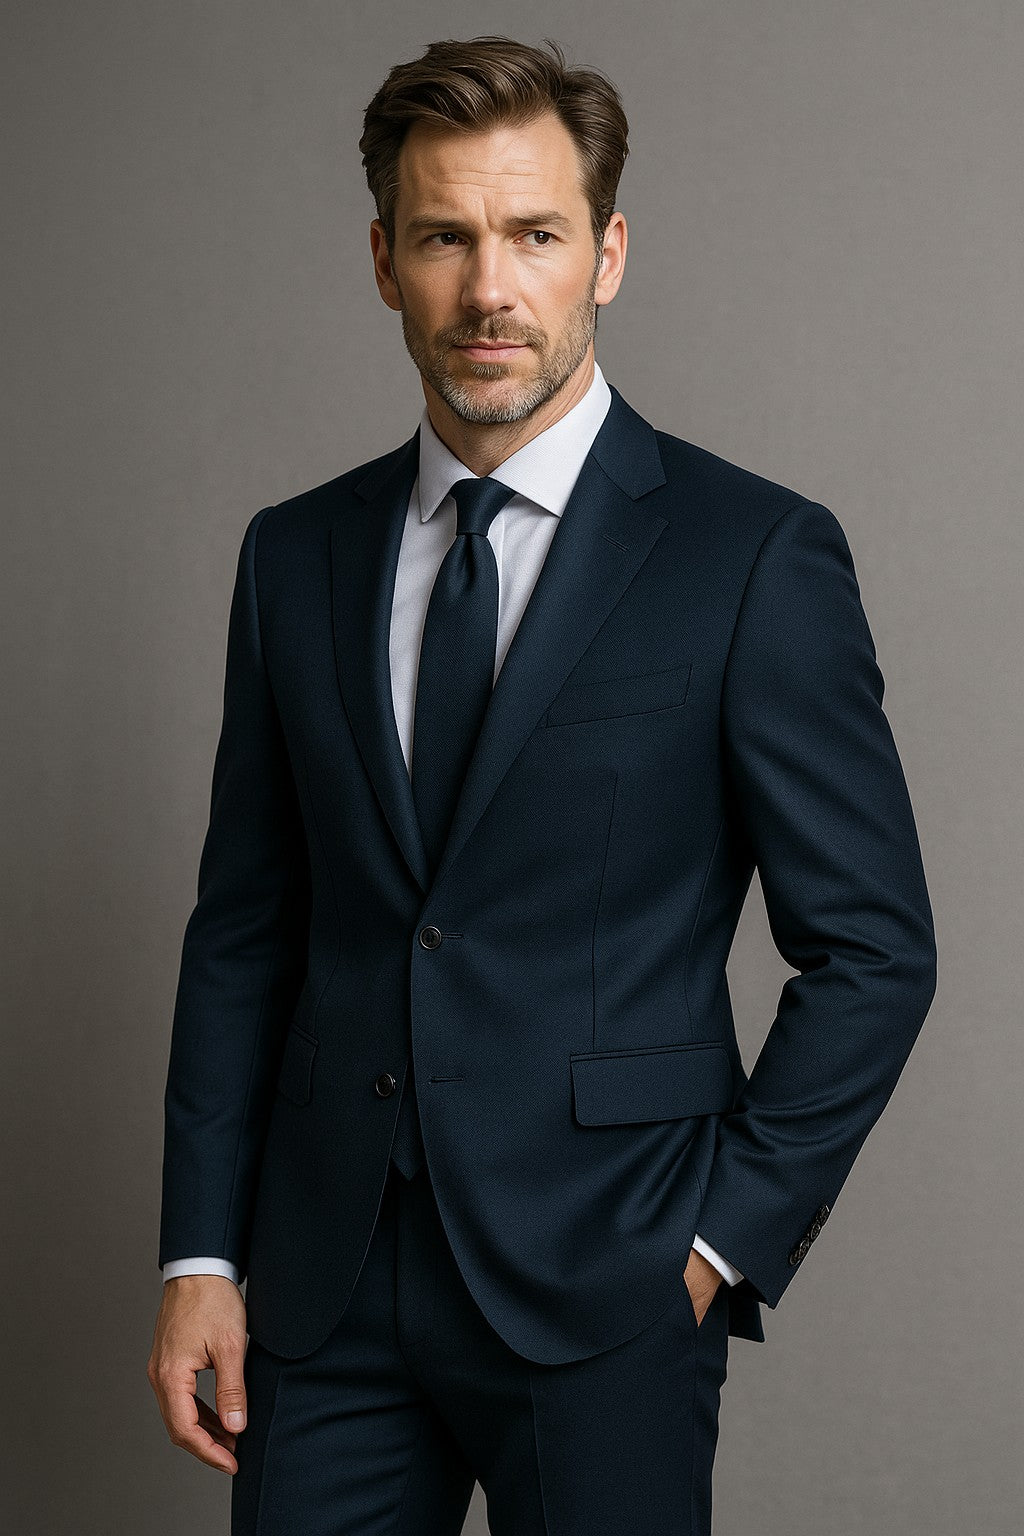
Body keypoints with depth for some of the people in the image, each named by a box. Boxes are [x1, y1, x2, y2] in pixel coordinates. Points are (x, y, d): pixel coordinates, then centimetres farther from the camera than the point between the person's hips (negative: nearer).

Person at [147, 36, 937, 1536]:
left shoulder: (757, 556, -5)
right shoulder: (297, 557, 8)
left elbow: (873, 947, -4)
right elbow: (244, 931, 10)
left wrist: (724, 1240, -7)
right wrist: (202, 1254, 5)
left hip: (604, 1295, -3)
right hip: (326, 1285, 4)